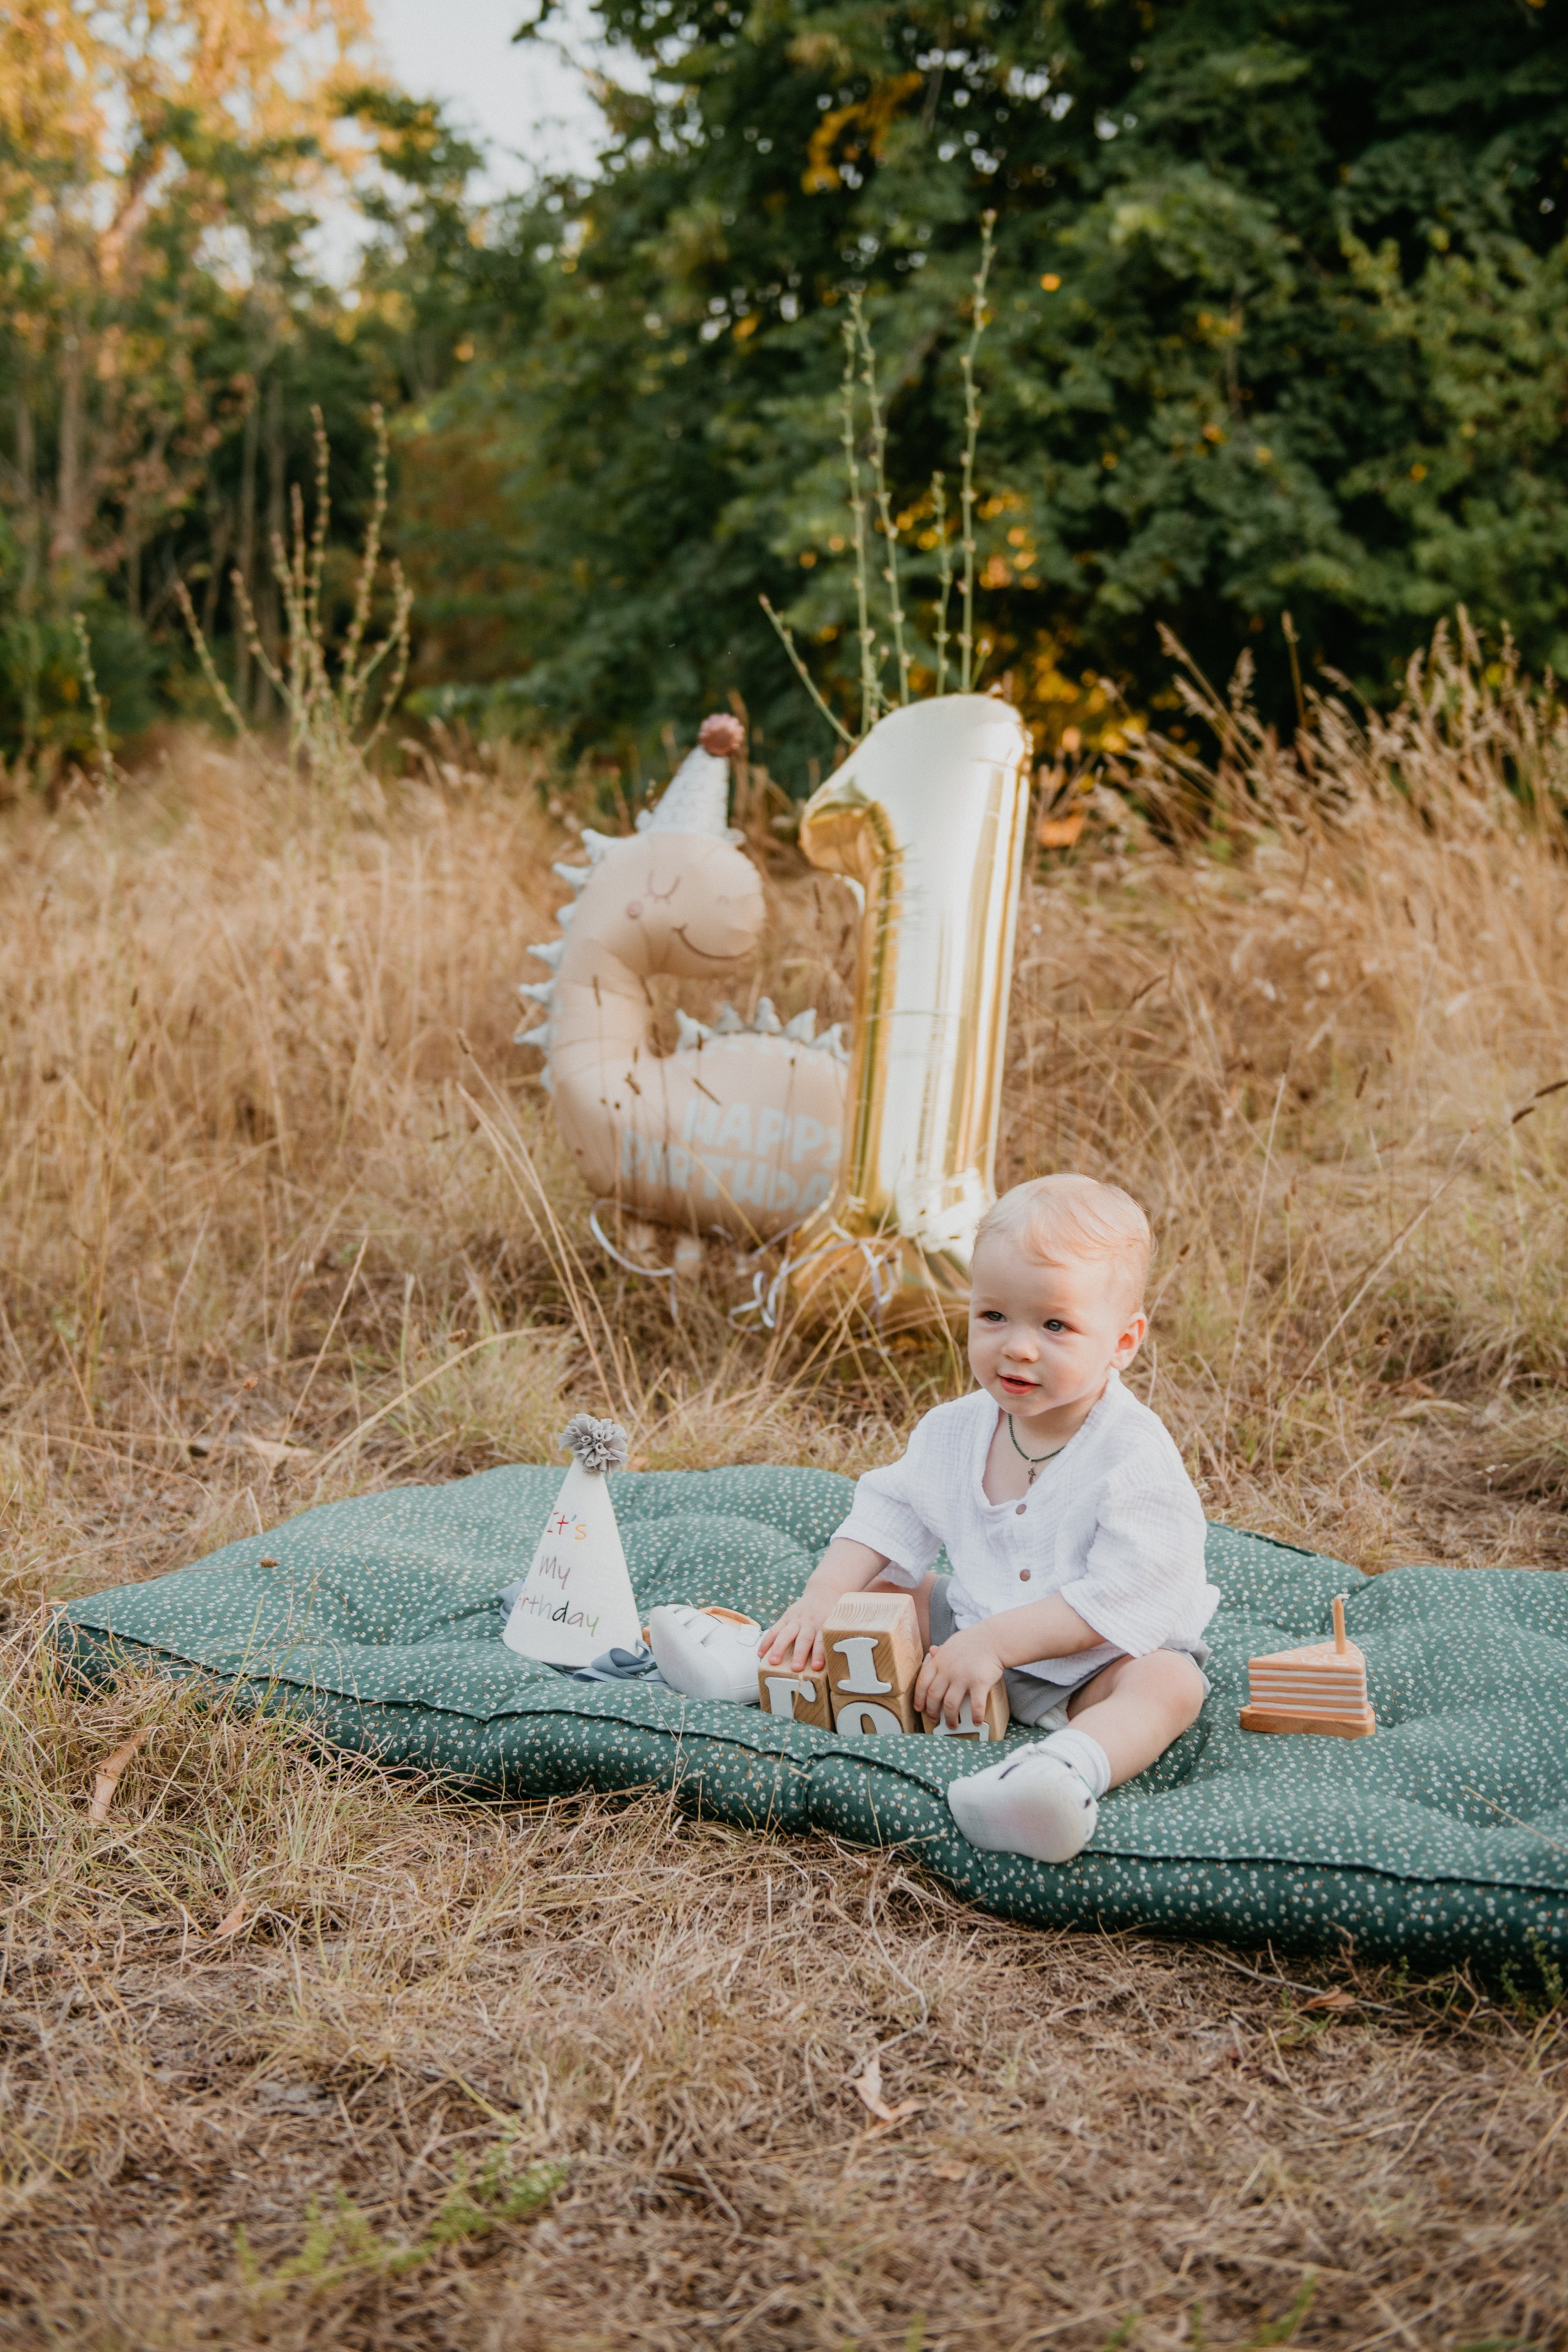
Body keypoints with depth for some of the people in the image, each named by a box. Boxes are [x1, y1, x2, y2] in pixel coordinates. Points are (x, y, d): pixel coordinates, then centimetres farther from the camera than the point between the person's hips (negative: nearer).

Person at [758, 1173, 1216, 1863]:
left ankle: (1072, 1763, -61)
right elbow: (890, 1515, 2)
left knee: (1169, 1683, -35)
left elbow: (1121, 1598, -28)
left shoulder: (1136, 1457, -23)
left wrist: (993, 1641, -31)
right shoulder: (957, 1431, -4)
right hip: (975, 1633, 6)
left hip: (1094, 1660, -6)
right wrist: (821, 1599, -15)